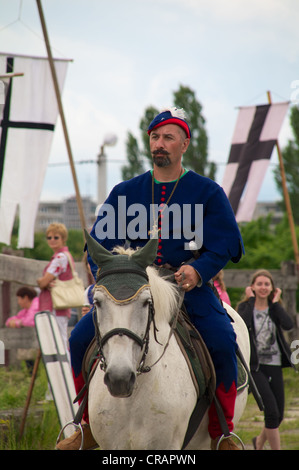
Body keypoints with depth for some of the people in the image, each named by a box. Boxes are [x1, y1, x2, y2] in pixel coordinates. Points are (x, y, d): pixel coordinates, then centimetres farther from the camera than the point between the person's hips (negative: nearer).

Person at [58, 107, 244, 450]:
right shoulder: (125, 193, 11)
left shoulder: (207, 193, 3)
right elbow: (99, 241, 10)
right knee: (81, 338, -15)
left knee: (222, 342, -28)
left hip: (190, 287, -2)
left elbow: (223, 246, -1)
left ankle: (222, 433, -10)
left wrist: (197, 271, -21)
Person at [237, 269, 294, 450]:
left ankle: (260, 441, 37)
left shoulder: (275, 308, 8)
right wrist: (251, 301, -13)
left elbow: (289, 325, -14)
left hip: (275, 366, 4)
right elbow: (244, 324, -25)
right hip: (255, 366, -4)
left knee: (278, 415, 10)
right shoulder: (245, 307, 0)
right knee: (272, 411, -15)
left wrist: (275, 302, -7)